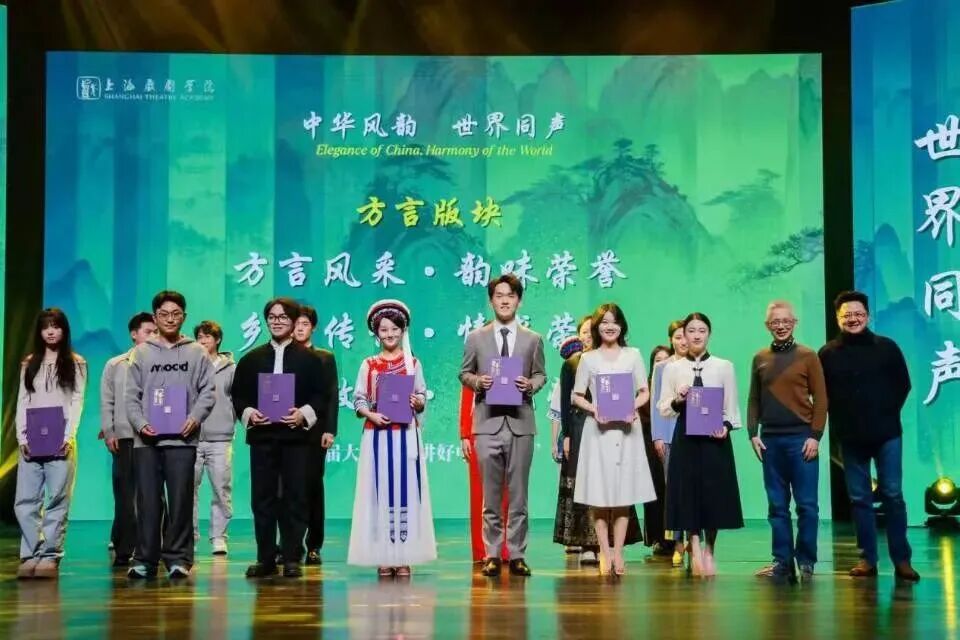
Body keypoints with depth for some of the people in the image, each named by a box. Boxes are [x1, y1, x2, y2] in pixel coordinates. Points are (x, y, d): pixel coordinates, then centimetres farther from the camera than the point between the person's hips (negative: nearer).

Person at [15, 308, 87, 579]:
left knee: (57, 501, -5)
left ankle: (50, 556, -2)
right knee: (25, 501, -4)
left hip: (61, 441, -3)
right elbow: (22, 402, 10)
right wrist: (22, 438, -3)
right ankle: (31, 555, -1)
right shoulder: (29, 364, 16)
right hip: (31, 441, 3)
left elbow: (77, 402, 0)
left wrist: (68, 436, -12)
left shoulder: (75, 363, 8)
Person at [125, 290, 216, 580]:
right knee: (148, 501, 2)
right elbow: (131, 395, 7)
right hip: (146, 439, 1)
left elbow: (208, 391, 4)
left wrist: (195, 418, -12)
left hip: (182, 439, -1)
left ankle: (178, 558, 6)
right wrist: (140, 423, -8)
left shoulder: (197, 353, 8)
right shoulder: (141, 353, 10)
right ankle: (145, 559, 8)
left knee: (180, 500, 0)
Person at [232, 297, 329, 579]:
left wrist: (305, 414, -13)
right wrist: (248, 413, -8)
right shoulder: (251, 359, 13)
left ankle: (292, 558, 5)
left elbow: (322, 395, 3)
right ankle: (265, 558, 9)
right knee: (262, 498, 3)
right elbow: (238, 396, 11)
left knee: (295, 498, 0)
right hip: (261, 436, 2)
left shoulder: (308, 358, 7)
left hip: (296, 436, -2)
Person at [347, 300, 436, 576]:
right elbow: (358, 401, 4)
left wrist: (417, 401, -13)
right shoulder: (369, 365, 7)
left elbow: (422, 400, 9)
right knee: (380, 489, -2)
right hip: (377, 434, 0)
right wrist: (371, 415, -14)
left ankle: (404, 556, 0)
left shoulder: (413, 363, 8)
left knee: (406, 488, -2)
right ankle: (383, 557, 0)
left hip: (406, 435, 0)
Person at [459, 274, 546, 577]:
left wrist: (530, 385, -8)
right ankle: (492, 555, 8)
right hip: (488, 423, 0)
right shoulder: (476, 338, 8)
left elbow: (541, 374, 13)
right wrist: (477, 381, -9)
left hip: (521, 423, 1)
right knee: (490, 495, 2)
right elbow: (464, 373, 12)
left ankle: (517, 555, 9)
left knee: (518, 493, 3)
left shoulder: (533, 340, 10)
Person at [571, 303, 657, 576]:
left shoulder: (633, 355, 11)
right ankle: (605, 552, 2)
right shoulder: (588, 359, 8)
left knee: (624, 492, -1)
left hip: (626, 428, 1)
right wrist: (593, 409, -9)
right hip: (597, 428, -1)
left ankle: (618, 552, 3)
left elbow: (644, 392, 10)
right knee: (598, 493, -4)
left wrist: (633, 407, -10)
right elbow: (577, 396, 9)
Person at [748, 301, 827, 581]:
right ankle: (782, 561, 10)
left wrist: (815, 435, -9)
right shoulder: (760, 359, 10)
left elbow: (820, 399, -1)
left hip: (801, 438, -3)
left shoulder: (808, 356, 1)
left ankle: (806, 561, 5)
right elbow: (754, 400, 12)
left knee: (806, 504, -2)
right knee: (777, 505, 5)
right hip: (770, 440, 3)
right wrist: (753, 433, 2)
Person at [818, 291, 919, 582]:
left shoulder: (887, 347, 1)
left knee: (892, 495, -1)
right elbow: (821, 394, 5)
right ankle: (867, 559, 11)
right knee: (859, 498, 5)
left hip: (886, 434, -1)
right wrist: (839, 421, 0)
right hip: (851, 437, 1)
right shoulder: (827, 353, 2)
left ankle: (902, 560, 4)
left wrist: (889, 413, 0)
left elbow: (903, 385, 7)